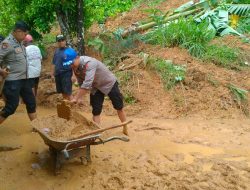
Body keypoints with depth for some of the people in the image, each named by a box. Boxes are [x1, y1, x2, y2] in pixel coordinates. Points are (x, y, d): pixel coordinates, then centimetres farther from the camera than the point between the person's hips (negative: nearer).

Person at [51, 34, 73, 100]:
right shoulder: (56, 51, 13)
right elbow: (54, 64, 20)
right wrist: (52, 74, 18)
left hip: (66, 74, -6)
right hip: (58, 74, 6)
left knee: (68, 92, -8)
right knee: (63, 92, 12)